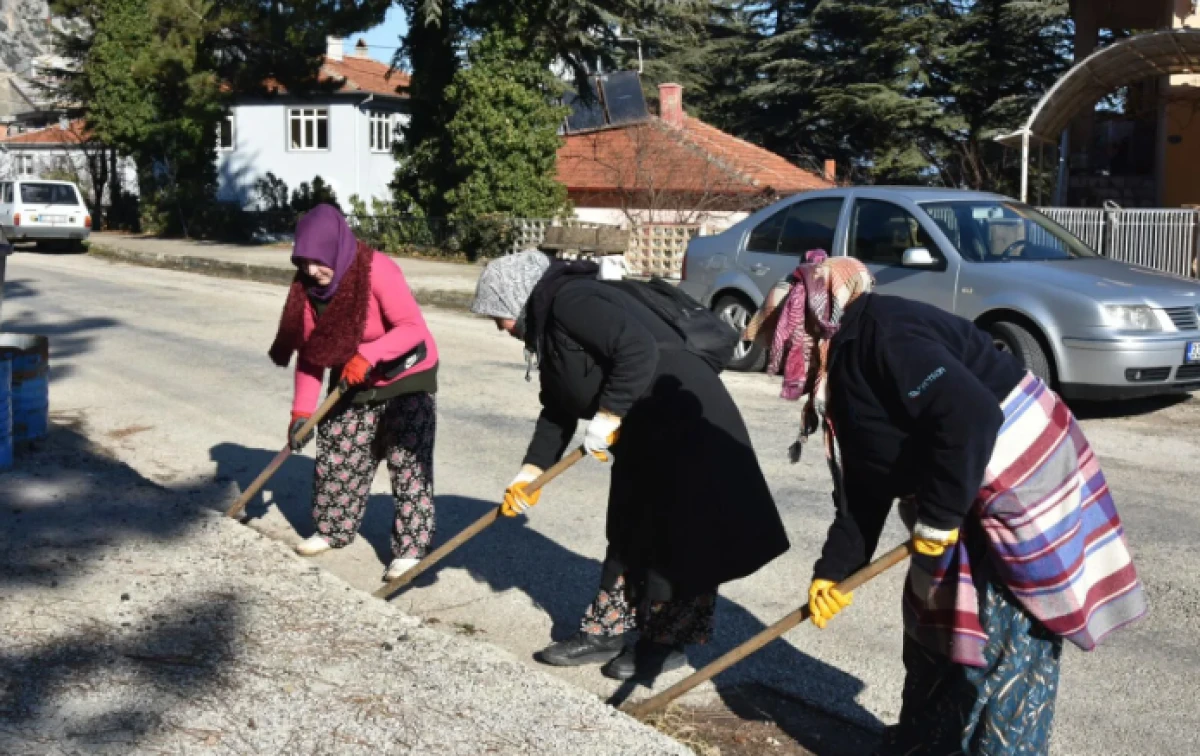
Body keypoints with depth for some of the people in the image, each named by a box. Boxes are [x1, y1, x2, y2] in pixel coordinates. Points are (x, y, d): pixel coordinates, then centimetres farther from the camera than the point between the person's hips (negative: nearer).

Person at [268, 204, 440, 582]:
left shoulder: (377, 271, -30)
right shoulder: (309, 285, -11)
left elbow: (414, 327, -30)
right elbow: (309, 350, -7)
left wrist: (368, 356, -41)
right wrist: (302, 409, -12)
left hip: (405, 374, -6)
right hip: (353, 380, 6)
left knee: (408, 461, -7)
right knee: (336, 453, 12)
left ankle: (410, 547, 0)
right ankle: (334, 528, 30)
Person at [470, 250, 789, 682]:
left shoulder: (571, 300, -17)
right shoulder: (548, 322, 14)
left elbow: (639, 351, -29)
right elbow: (558, 410, 19)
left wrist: (607, 418, -23)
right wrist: (531, 472, 15)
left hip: (685, 420, -11)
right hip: (644, 431, 11)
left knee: (678, 538, 0)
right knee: (629, 533, 15)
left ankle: (665, 643, 12)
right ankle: (606, 633, 24)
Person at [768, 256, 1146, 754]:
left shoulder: (883, 333, -21)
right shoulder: (845, 368, 10)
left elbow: (970, 416, -33)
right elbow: (864, 490, 13)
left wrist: (937, 515, -23)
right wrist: (832, 571, 8)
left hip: (1024, 493, -10)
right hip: (970, 510, 10)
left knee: (1005, 652, -2)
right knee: (935, 625, 19)